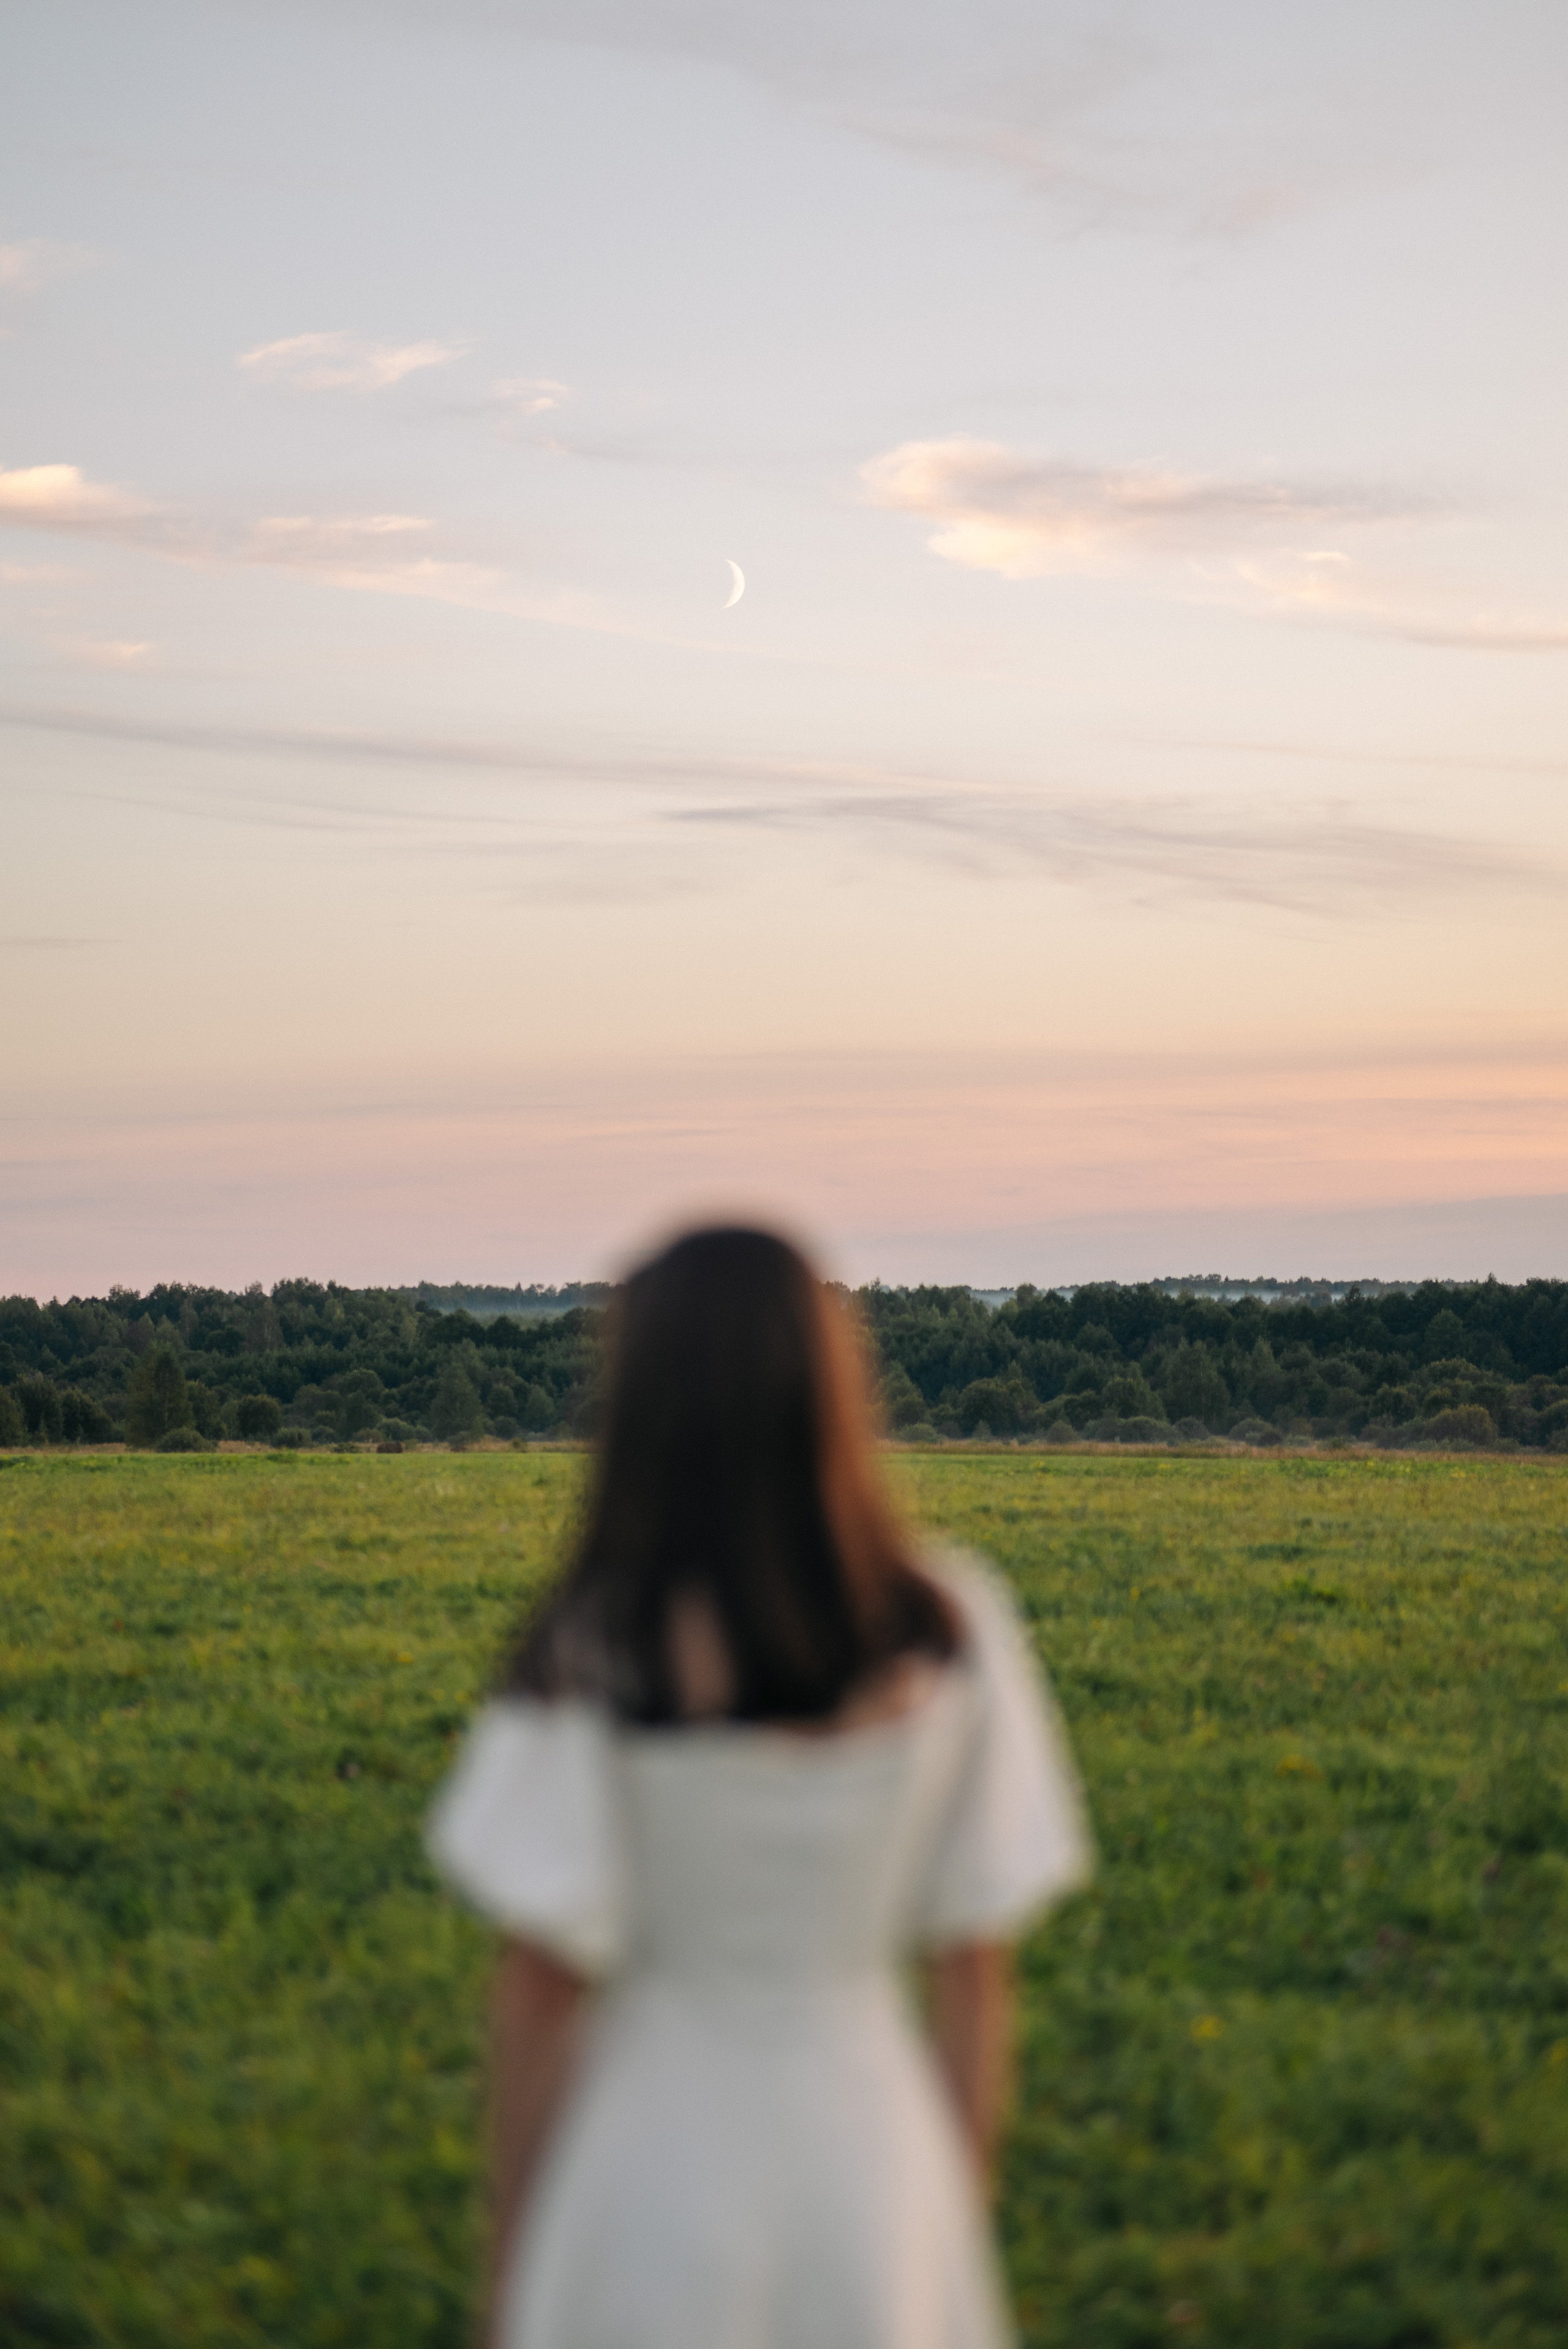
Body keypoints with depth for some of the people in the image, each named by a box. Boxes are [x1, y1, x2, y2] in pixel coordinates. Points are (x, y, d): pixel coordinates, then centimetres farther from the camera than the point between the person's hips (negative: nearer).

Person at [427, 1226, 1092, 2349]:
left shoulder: (596, 1653, -15)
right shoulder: (953, 1631, -7)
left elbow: (540, 1987, -12)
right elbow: (976, 1965, -1)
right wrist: (960, 2248, 11)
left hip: (658, 2160, -2)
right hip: (874, 2160, 3)